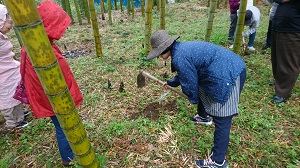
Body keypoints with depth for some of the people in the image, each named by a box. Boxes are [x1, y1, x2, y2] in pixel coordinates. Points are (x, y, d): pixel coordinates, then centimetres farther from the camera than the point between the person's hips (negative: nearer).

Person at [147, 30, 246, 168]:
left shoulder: (179, 58, -21)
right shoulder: (181, 48, 12)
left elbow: (190, 82, -11)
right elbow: (185, 75, 27)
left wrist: (193, 99, 8)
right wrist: (170, 82, 42)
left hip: (228, 75, -11)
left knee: (221, 120, -5)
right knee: (203, 90, 32)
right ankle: (203, 116, 58)